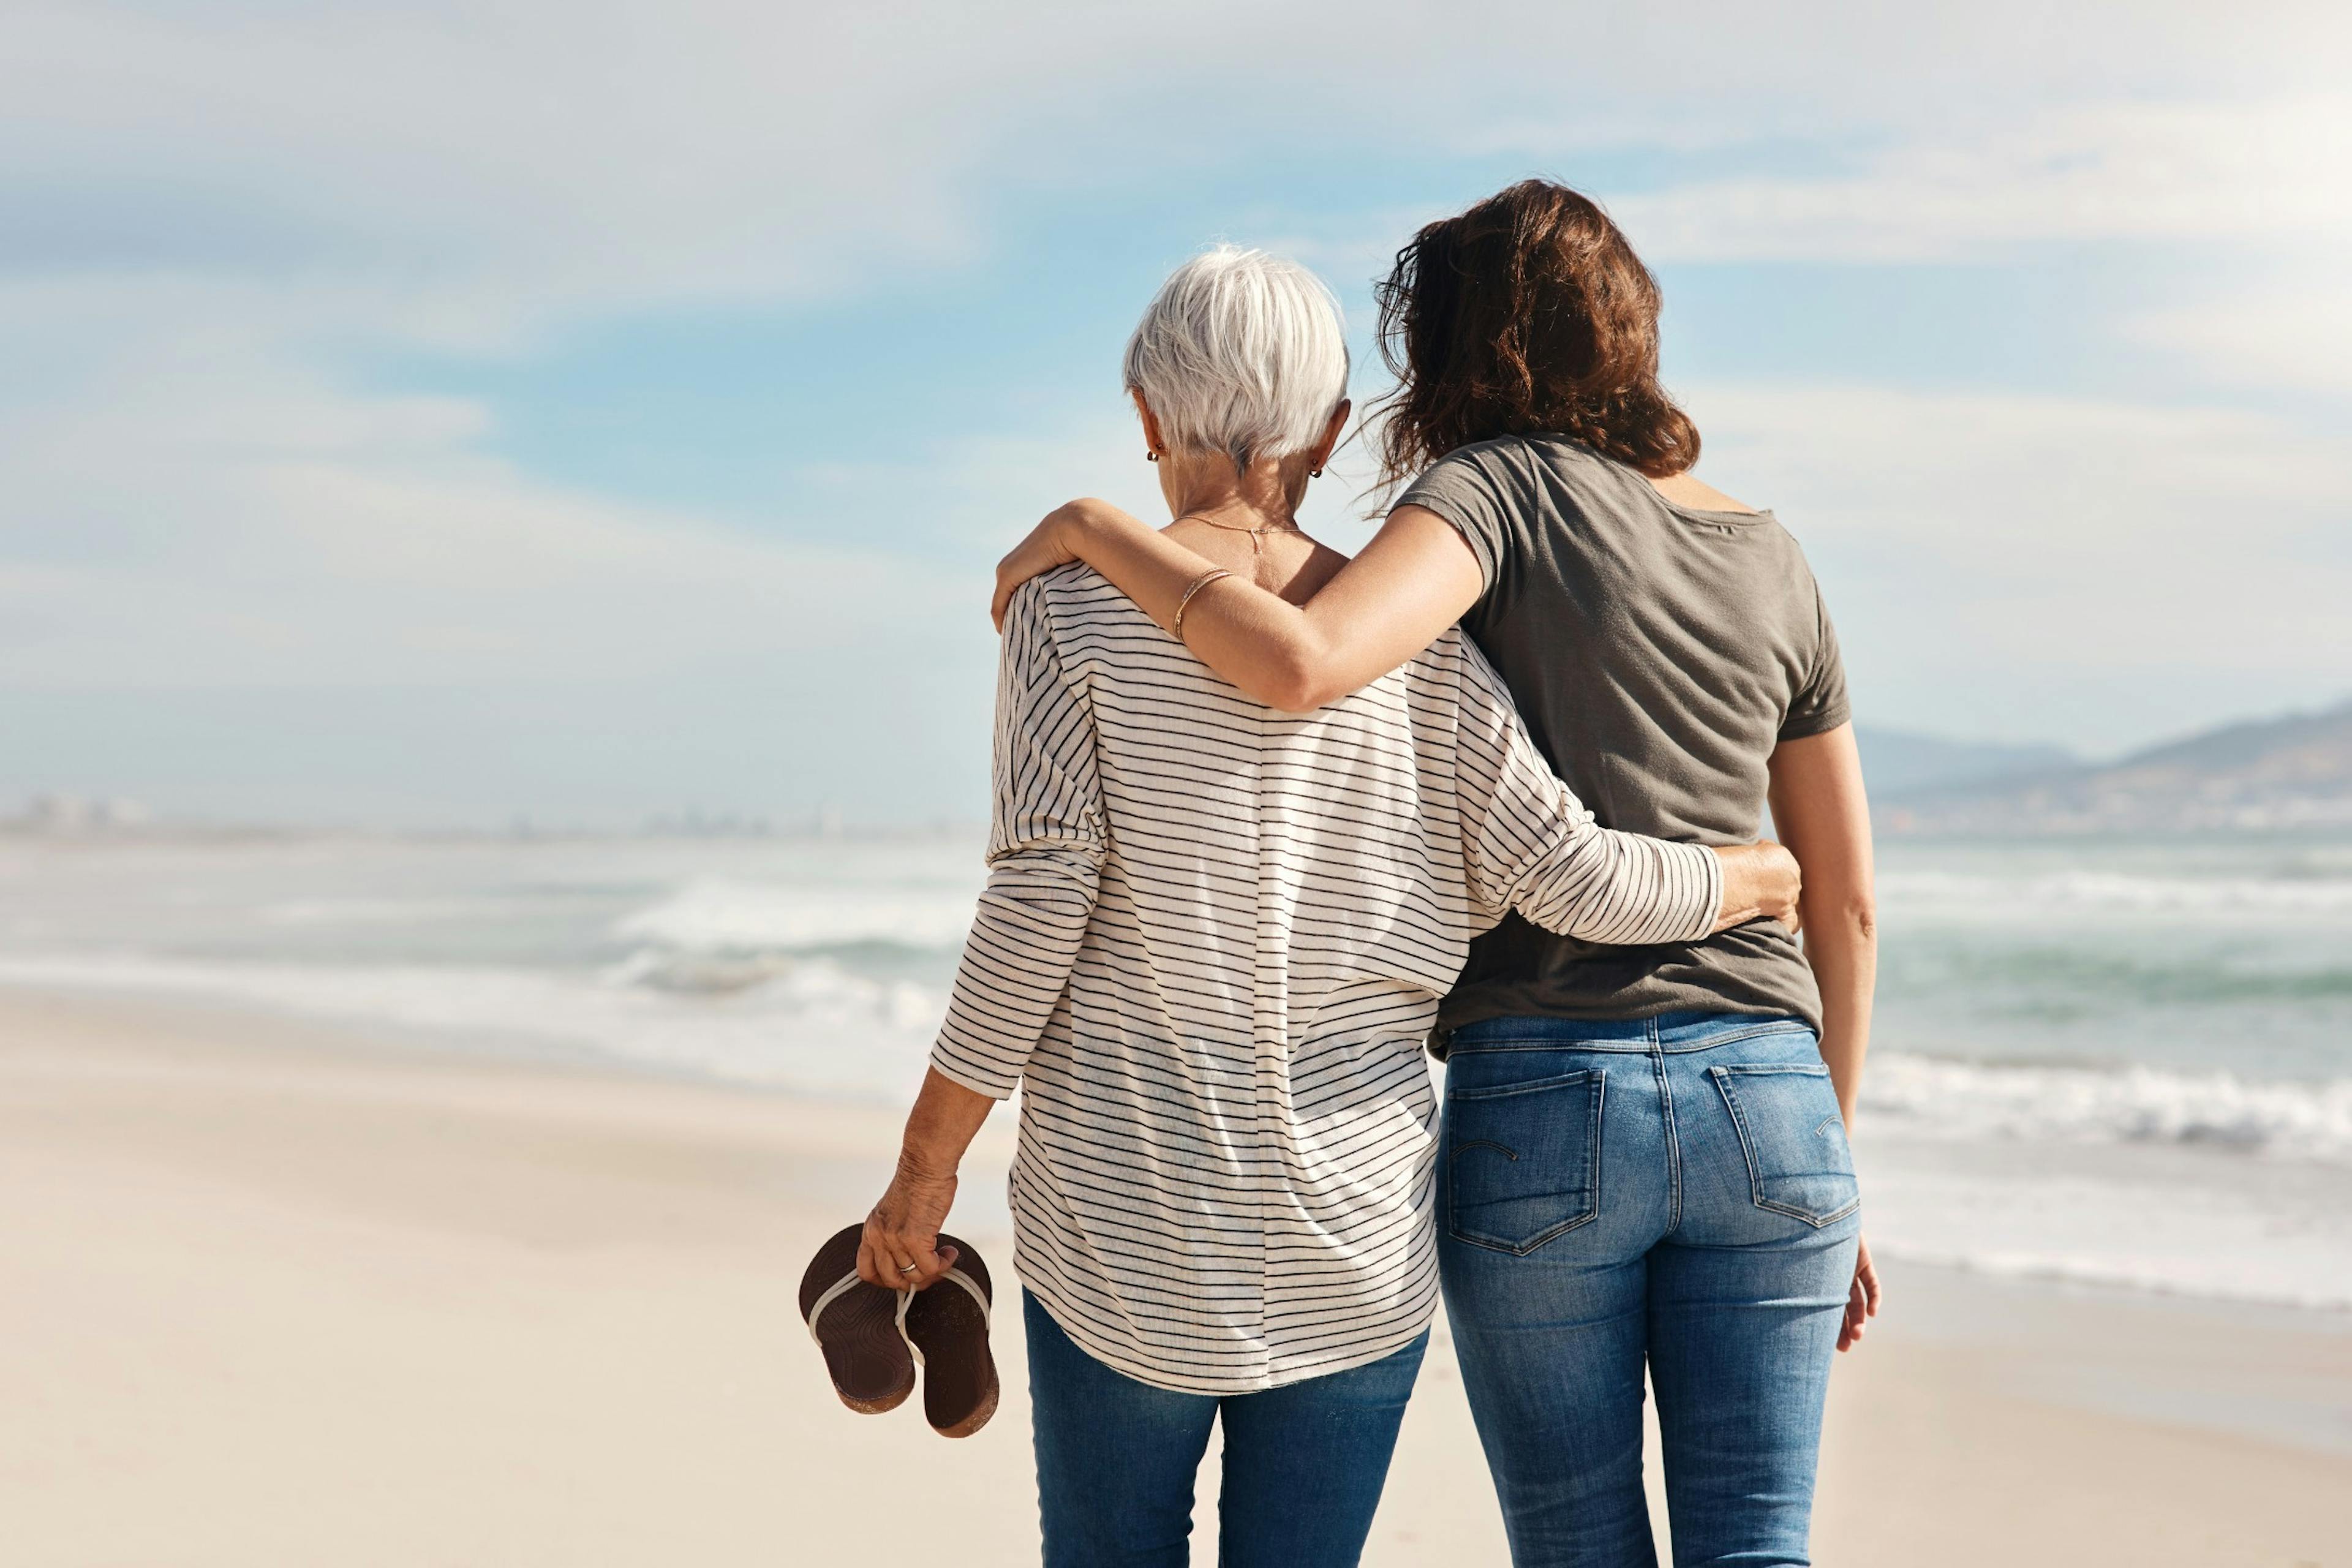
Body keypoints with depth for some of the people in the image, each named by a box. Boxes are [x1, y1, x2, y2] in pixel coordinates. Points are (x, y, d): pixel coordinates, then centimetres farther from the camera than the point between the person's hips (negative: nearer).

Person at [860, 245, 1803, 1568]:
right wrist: (1766, 875, 15)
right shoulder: (1417, 646, -1)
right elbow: (1568, 874, -4)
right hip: (1361, 1235, 2)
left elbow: (1035, 912, -12)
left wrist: (928, 1161, -4)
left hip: (1128, 1227, -1)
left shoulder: (1072, 610, -6)